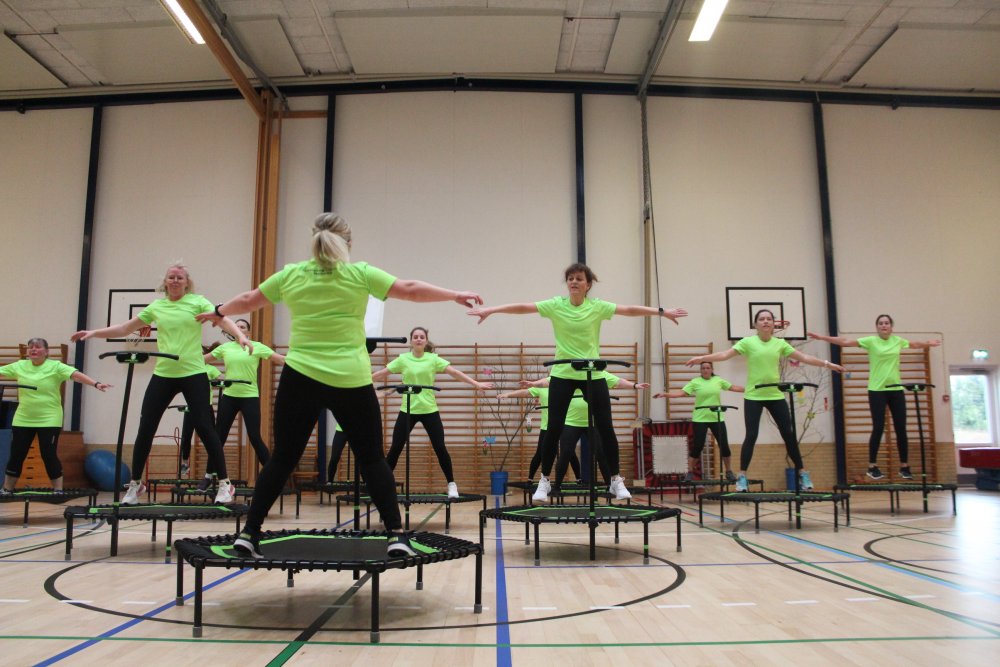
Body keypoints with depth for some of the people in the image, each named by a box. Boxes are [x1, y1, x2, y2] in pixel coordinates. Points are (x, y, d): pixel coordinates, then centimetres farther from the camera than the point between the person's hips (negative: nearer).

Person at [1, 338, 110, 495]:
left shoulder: (55, 366, -8)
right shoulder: (19, 366, 5)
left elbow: (76, 375, -20)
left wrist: (96, 384, -35)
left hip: (49, 420, -4)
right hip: (23, 420, 4)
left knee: (49, 456, -2)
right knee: (16, 455, 10)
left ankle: (58, 490, 9)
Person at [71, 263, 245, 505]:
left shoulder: (198, 302, 1)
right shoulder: (156, 306, 10)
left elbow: (223, 320, -13)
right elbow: (124, 329, 17)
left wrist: (240, 335, -32)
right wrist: (93, 333, 8)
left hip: (193, 374, -4)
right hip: (163, 374, 4)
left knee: (204, 428, -6)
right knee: (145, 428, 4)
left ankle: (224, 484, 2)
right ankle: (135, 484, 22)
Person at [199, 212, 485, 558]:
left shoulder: (290, 275, 6)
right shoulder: (360, 273, -1)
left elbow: (247, 301, 20)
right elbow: (411, 290, 2)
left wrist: (217, 312, 39)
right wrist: (456, 295, 14)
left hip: (300, 377, 2)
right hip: (351, 381, -2)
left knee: (282, 459, 12)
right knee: (372, 459, 6)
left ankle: (249, 533, 15)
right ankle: (396, 535, 3)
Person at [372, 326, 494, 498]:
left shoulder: (433, 359, 0)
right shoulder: (402, 359, 1)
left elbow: (455, 372, -4)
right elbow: (381, 373, 3)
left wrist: (476, 384, -10)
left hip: (429, 410, 0)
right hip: (407, 410, 1)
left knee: (440, 448, -2)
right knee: (395, 448, 2)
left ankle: (451, 484, 11)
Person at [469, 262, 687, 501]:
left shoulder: (598, 307, -1)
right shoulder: (555, 305, -2)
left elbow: (629, 310, -6)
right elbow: (522, 307, -9)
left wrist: (661, 312, -12)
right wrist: (490, 310, -16)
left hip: (593, 375, 1)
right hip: (562, 374, 0)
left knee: (606, 428, 1)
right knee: (554, 429, -1)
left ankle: (616, 481, 15)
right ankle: (544, 480, 13)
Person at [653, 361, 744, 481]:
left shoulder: (719, 380, 6)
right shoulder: (695, 382, -3)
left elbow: (733, 387, 16)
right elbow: (681, 393, -10)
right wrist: (665, 394, -22)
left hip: (717, 418, 3)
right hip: (700, 419, -3)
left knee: (724, 446, 4)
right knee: (697, 447, -3)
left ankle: (729, 472, 21)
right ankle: (689, 473, 10)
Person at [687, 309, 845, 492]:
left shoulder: (780, 343, 7)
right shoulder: (747, 342, -2)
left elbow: (804, 357, 9)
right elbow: (725, 355, -11)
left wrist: (828, 364, 4)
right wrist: (701, 358, -22)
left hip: (775, 396, 3)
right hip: (753, 396, -3)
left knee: (788, 434, 4)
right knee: (751, 436, -7)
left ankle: (802, 473, 18)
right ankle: (742, 476, 1)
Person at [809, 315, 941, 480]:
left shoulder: (898, 341, 8)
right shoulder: (870, 341, -5)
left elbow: (915, 344, 29)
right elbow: (846, 342, -12)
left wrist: (929, 343, 44)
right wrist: (823, 337, -21)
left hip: (896, 389, 4)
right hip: (877, 390, -4)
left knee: (901, 429, 5)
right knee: (878, 428, -5)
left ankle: (904, 467, 17)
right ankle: (872, 467, 6)